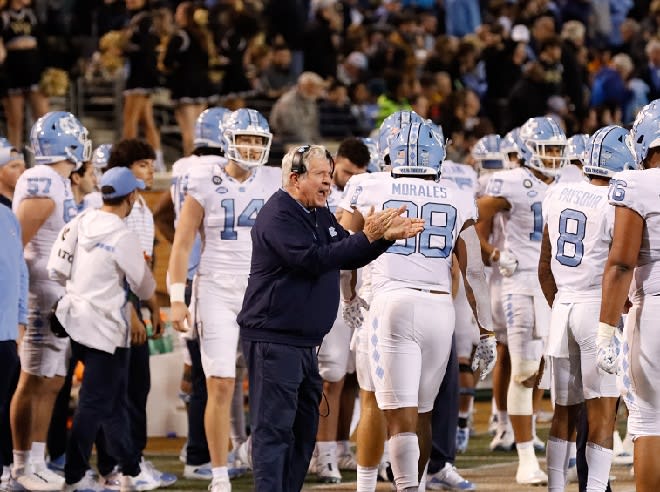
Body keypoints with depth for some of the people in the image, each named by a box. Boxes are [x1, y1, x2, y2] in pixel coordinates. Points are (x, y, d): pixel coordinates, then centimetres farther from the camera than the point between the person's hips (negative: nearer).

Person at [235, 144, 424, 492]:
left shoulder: (320, 215, 16)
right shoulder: (279, 216, -14)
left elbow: (349, 258, 19)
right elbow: (314, 259, -24)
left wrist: (389, 236, 3)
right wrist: (367, 237, -24)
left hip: (303, 341, 10)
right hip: (273, 336, -10)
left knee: (304, 429, 13)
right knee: (274, 427, -12)